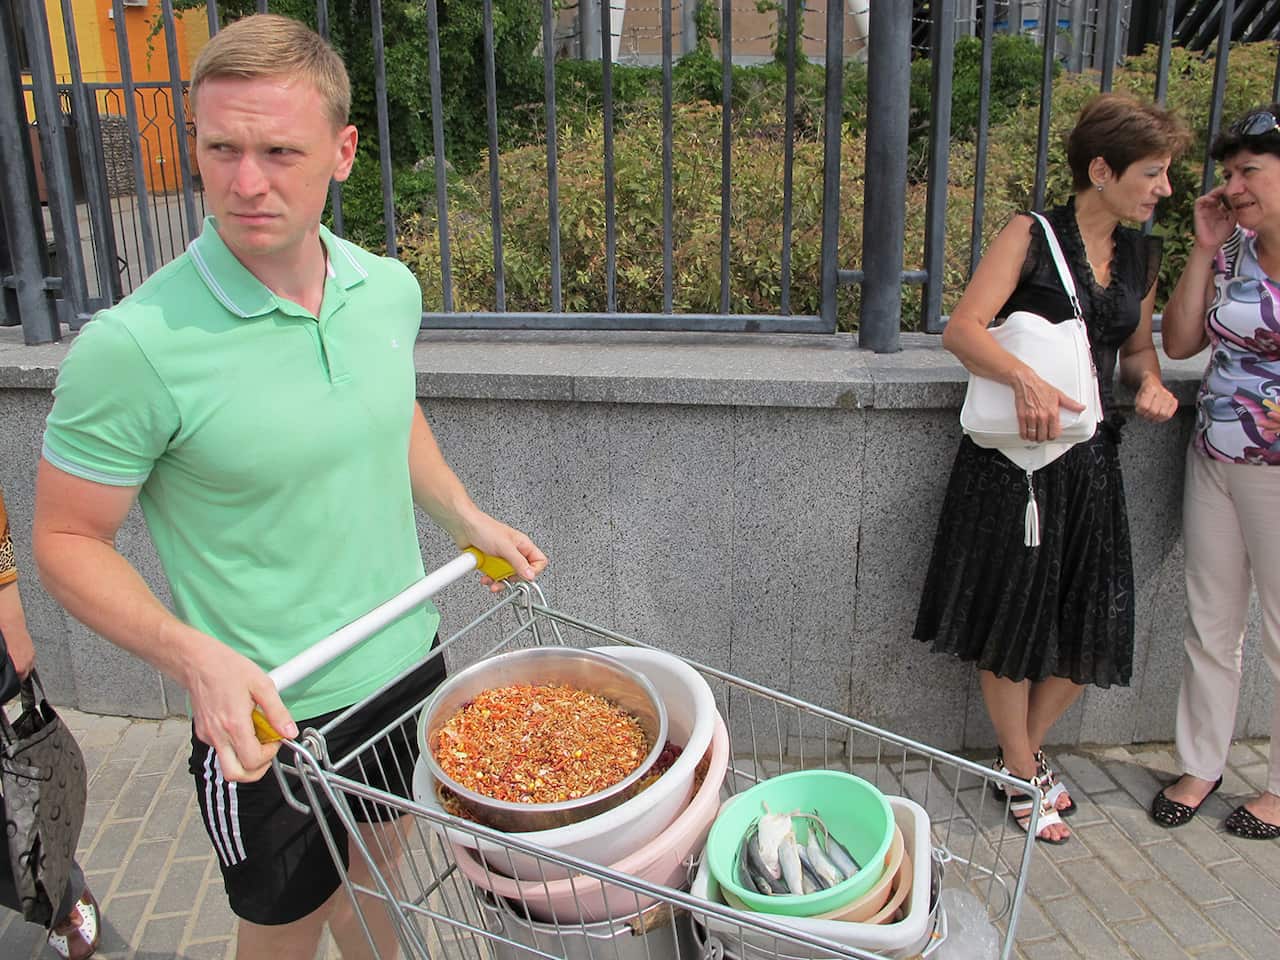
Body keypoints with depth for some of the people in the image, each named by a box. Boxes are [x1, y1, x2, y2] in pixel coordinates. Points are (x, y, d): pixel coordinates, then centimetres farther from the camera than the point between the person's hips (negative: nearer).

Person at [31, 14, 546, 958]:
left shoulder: (390, 289, -6)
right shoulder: (132, 346, -24)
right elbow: (69, 539, -14)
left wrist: (467, 518, 8)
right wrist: (192, 655, -27)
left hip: (407, 662, 5)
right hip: (270, 714, -4)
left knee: (376, 871, 28)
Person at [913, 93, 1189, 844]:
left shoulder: (1142, 256, 12)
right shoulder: (1033, 236, -7)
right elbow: (963, 330, -16)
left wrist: (1151, 381, 0)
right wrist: (1025, 379, -33)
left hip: (1090, 457, 6)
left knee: (1091, 625, 9)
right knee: (1016, 613, 5)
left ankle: (1026, 752, 33)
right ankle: (1024, 777, 25)